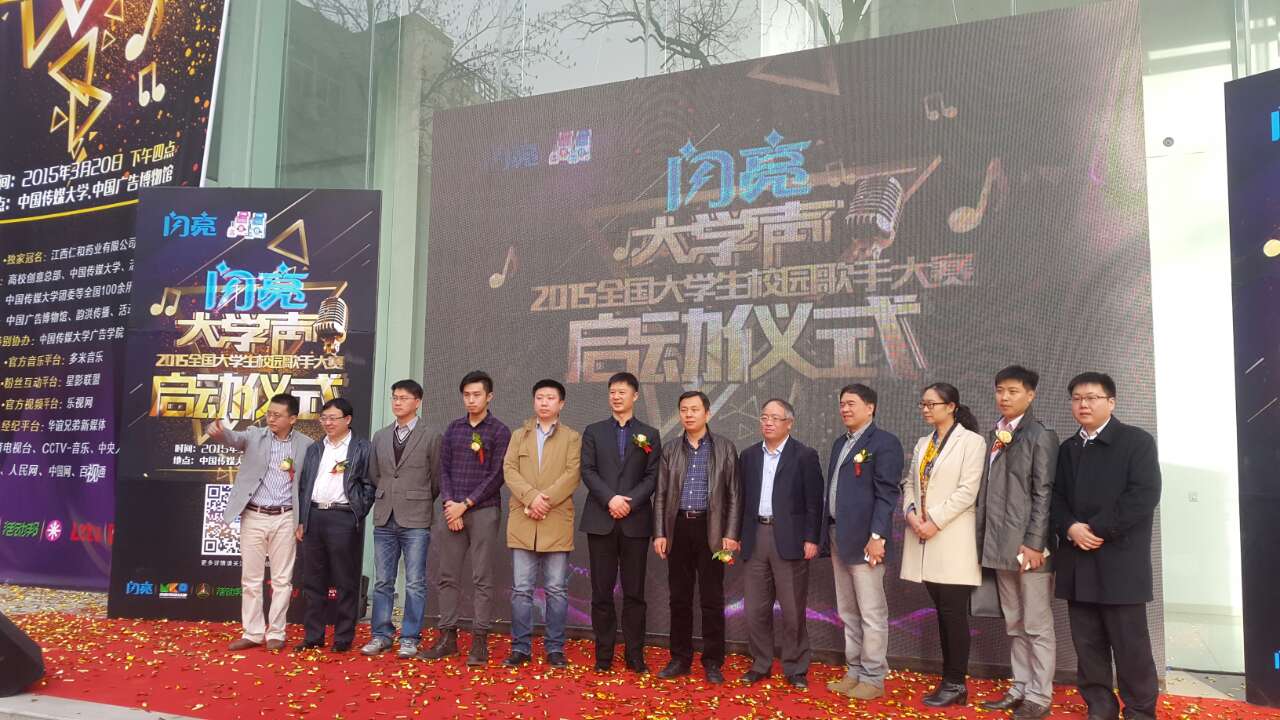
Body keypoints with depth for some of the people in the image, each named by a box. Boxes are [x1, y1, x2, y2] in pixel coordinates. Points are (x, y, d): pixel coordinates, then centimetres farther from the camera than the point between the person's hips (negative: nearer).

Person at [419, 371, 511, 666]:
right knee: (448, 576, 6)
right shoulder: (453, 429, 12)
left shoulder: (499, 431, -2)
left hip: (484, 512, -4)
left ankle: (480, 641, 3)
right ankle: (447, 637, 14)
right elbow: (444, 469, 9)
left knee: (482, 578, -2)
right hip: (453, 512, 4)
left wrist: (466, 504, -10)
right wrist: (449, 503, -6)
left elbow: (496, 476, -7)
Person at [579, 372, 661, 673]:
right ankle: (604, 653, 13)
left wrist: (630, 502, -13)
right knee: (601, 590, 4)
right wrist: (610, 499, -14)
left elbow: (652, 476, 1)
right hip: (600, 520, 1)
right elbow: (588, 471, 0)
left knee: (634, 591, 3)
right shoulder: (593, 431, 10)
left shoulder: (650, 434, 9)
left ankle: (635, 654, 12)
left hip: (635, 521, 0)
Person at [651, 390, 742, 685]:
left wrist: (731, 534, -7)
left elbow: (734, 495, 0)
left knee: (712, 599, 2)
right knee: (679, 597, 9)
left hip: (710, 529, -2)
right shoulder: (670, 448, 9)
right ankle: (680, 659, 20)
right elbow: (660, 494, 8)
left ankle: (713, 662, 14)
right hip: (678, 528, 3)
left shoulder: (725, 448, 2)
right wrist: (659, 533, 1)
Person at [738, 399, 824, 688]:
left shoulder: (805, 456, -2)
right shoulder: (748, 455, 11)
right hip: (755, 537, 4)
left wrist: (811, 539, -10)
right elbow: (743, 498, 11)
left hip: (789, 539, -4)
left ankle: (795, 669, 17)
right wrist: (737, 535, 7)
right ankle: (760, 664, 23)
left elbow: (814, 502, -5)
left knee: (793, 610, 3)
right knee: (755, 609, 9)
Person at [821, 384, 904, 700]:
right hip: (838, 537, 8)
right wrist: (827, 535, 14)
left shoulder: (884, 442, -8)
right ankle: (855, 672, 25)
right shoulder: (840, 443, 17)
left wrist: (877, 536, -20)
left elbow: (887, 493, -14)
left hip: (864, 539, -8)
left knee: (871, 613, 1)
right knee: (848, 613, 15)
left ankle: (873, 678, 12)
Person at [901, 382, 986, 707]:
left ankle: (955, 684, 7)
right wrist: (911, 512, -5)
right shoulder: (922, 444, 15)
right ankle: (950, 680, 18)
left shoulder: (971, 441, -5)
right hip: (925, 537, 6)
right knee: (942, 612, 10)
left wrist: (935, 521, -16)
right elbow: (910, 483, 14)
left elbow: (967, 491, -13)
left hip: (952, 538, -6)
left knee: (954, 612, -2)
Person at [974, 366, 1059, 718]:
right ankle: (1019, 689, 24)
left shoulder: (1041, 436, -7)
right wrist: (983, 542, 10)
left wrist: (1034, 543, -17)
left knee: (1037, 626, 4)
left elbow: (1044, 494, -12)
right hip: (1000, 546, 7)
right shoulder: (994, 436, 12)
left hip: (1028, 546, -7)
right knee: (1014, 625, 15)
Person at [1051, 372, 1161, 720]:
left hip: (1119, 561, -5)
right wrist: (1071, 528, -8)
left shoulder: (1137, 441, -1)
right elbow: (1056, 498, 13)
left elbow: (1144, 494, -12)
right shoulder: (1067, 449, 17)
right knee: (1087, 643, 8)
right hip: (1077, 562, 5)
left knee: (1130, 644, 1)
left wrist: (1098, 529, -15)